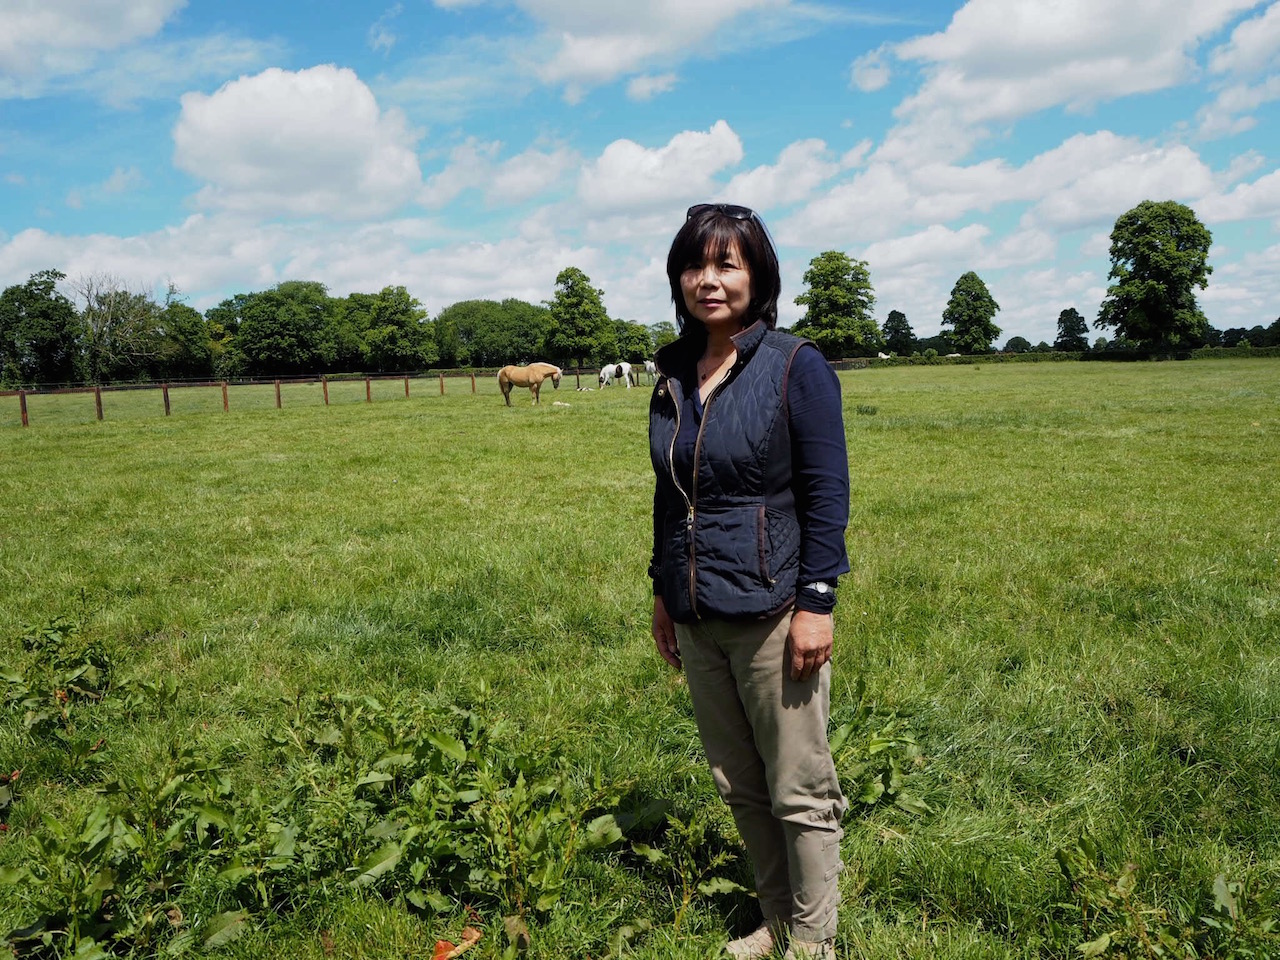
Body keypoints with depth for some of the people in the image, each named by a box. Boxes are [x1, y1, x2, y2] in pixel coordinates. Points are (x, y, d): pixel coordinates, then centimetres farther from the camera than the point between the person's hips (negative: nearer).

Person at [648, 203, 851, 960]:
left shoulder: (796, 367, -8)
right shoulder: (675, 375, 8)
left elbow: (827, 493, -9)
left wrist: (816, 603, -14)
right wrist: (664, 593, 15)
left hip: (771, 612, -5)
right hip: (698, 617, 6)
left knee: (798, 790, 6)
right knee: (738, 785, 16)